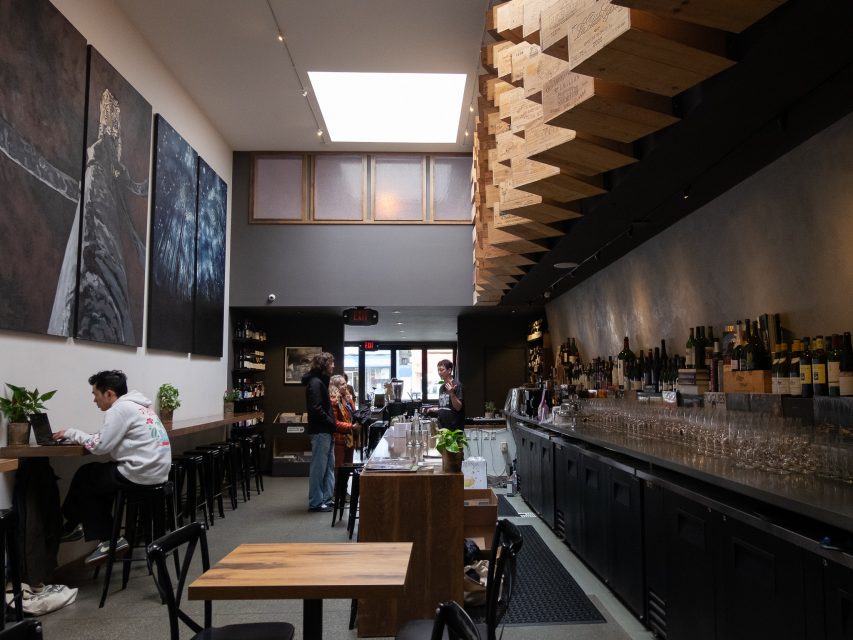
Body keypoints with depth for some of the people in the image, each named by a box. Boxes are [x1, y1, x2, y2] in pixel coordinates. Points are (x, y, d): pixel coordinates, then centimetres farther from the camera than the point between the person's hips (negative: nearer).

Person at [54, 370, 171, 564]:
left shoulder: (120, 409, -12)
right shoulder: (136, 405, 17)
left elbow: (99, 446, -13)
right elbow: (108, 441, 20)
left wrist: (71, 433, 1)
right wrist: (76, 435, 11)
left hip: (141, 473, -9)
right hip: (155, 470, 9)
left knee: (84, 477, 9)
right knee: (95, 476, 21)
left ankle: (73, 527, 25)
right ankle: (107, 538, 24)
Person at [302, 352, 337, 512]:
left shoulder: (321, 381, 17)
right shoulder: (315, 382, -15)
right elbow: (316, 409, -23)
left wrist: (331, 423, 9)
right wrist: (332, 423, -15)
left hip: (325, 432, 10)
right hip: (320, 431, -10)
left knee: (329, 466, 15)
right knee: (318, 467, -2)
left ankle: (326, 498, 23)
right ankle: (315, 502, 6)